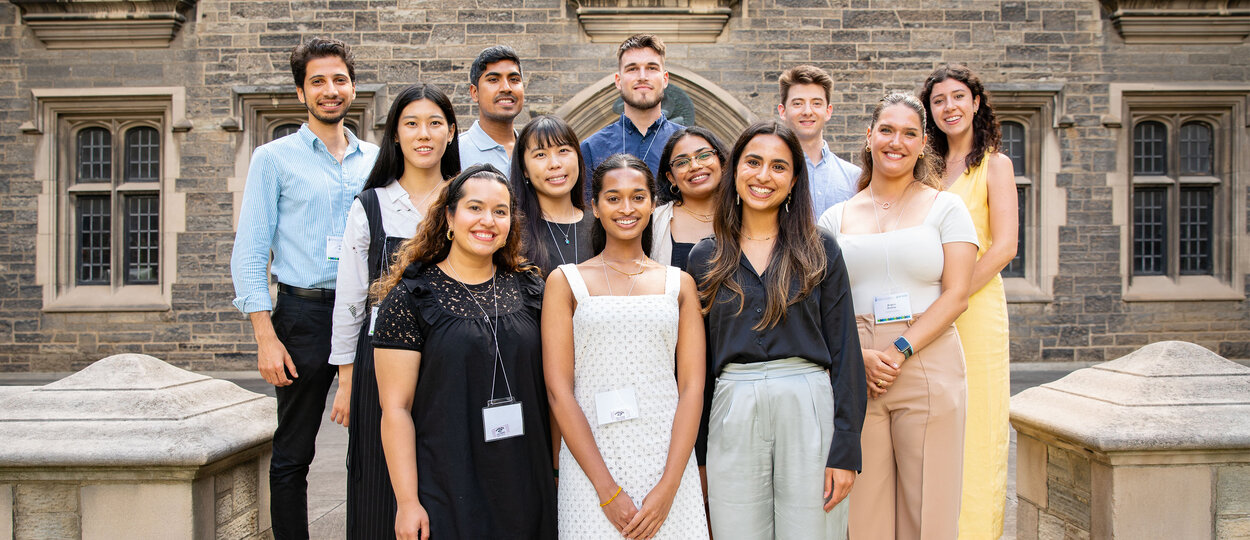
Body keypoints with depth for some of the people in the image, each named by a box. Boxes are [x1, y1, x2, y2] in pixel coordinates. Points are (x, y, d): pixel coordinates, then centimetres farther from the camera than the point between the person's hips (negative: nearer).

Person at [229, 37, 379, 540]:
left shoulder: (374, 160, 12)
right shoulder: (274, 158, 3)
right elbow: (249, 254, -2)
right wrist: (266, 336, -10)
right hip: (305, 314, -3)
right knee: (292, 455, 5)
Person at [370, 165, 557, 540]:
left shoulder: (528, 288, 5)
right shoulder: (411, 298, -7)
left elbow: (548, 385, 11)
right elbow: (395, 407, -9)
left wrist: (556, 467, 8)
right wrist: (407, 501, -12)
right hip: (446, 492, -4)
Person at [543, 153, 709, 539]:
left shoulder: (679, 283, 9)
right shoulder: (566, 282, 3)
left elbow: (692, 387, 2)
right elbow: (559, 390, -4)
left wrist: (668, 486, -9)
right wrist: (608, 489, -11)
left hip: (669, 460, 2)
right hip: (590, 461, -1)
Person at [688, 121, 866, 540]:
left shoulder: (820, 251, 5)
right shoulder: (705, 257, 9)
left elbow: (844, 351, 1)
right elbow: (697, 356, 11)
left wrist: (845, 449, -6)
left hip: (809, 409, -1)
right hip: (733, 415, 1)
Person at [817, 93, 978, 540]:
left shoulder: (944, 207, 7)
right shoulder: (836, 217, 13)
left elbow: (955, 295, -2)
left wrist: (900, 351, -13)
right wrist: (858, 356, -10)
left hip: (928, 367, -1)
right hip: (853, 374, 2)